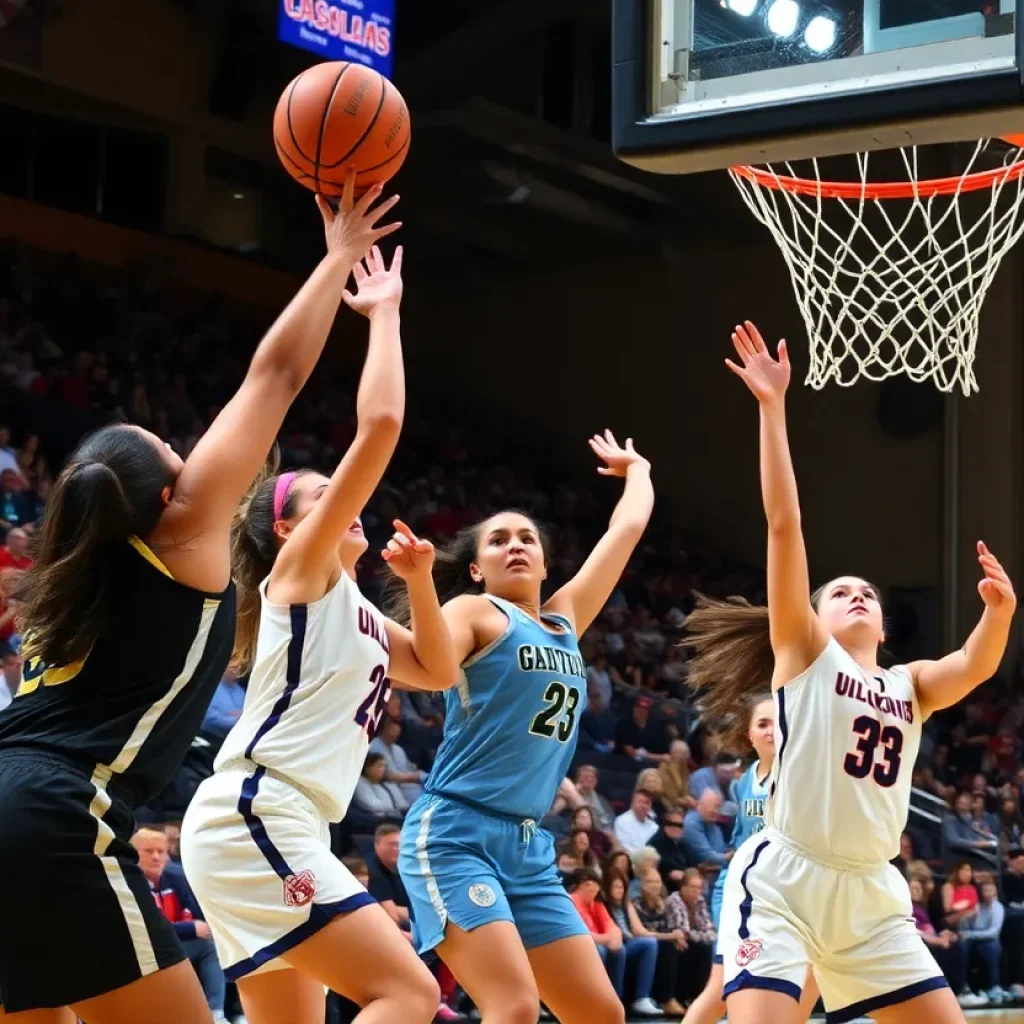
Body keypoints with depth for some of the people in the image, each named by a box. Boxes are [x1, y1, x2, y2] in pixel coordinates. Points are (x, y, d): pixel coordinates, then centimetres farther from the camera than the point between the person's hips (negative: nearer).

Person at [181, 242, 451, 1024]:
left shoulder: (351, 609, 24)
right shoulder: (301, 569, -1)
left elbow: (439, 671, 31)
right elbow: (380, 425, -10)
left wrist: (419, 578, 17)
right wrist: (384, 314, -2)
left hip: (273, 827, 10)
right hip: (253, 818, -10)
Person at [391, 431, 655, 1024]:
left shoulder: (565, 620, 19)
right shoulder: (474, 612, 1)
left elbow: (629, 526, 29)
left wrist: (636, 469, 44)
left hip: (529, 849, 8)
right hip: (454, 836, -7)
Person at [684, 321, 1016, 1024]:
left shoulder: (910, 687, 17)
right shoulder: (805, 651, 4)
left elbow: (977, 666, -4)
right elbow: (784, 523, -5)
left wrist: (999, 610, -23)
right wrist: (773, 408, -11)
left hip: (872, 894, 6)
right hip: (783, 881, -6)